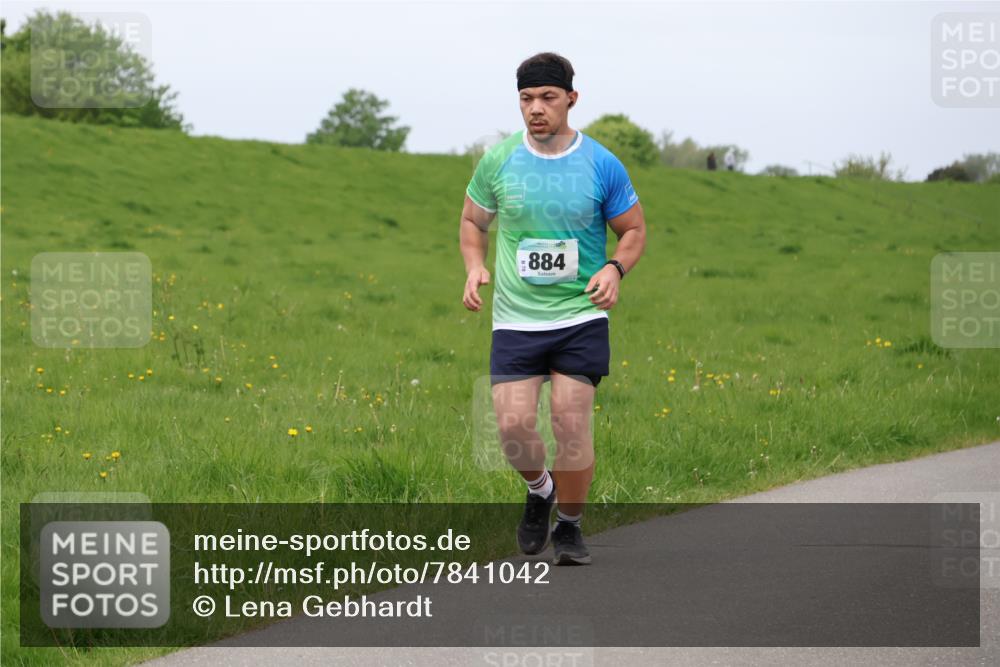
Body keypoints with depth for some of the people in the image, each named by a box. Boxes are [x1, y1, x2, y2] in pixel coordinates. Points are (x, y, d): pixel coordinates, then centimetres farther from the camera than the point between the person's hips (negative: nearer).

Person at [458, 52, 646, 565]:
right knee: (513, 425, -11)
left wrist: (615, 268, -11)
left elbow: (634, 229, 9)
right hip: (514, 320, 1)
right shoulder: (498, 161, 1)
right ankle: (539, 490, 23)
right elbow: (472, 220, 16)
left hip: (581, 316, -1)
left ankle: (569, 526, 13)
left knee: (571, 422, -8)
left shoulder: (602, 165, -2)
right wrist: (475, 267, -3)